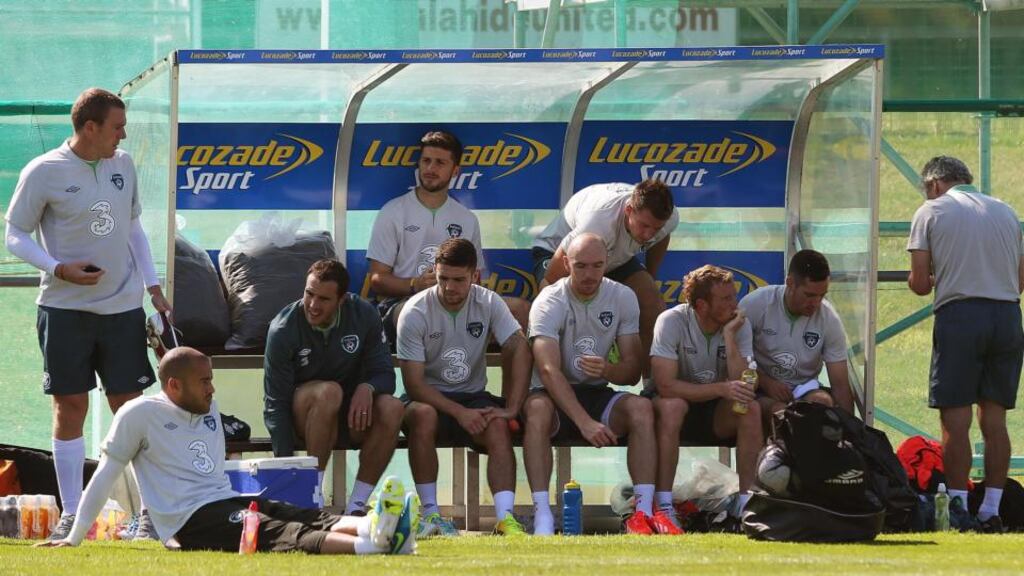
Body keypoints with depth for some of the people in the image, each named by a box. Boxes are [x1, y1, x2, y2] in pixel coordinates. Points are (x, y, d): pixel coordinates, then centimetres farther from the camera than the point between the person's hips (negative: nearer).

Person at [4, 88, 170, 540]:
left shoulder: (123, 165, 7)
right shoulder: (44, 172, -8)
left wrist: (154, 288, 13)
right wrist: (59, 269, -18)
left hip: (123, 307, 4)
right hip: (65, 309, -3)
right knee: (70, 408, 0)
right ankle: (71, 515, 7)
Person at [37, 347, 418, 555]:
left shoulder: (209, 410, 22)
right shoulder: (140, 414, 0)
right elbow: (105, 475, 3)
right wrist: (74, 538, 5)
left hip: (227, 503, 8)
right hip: (191, 521, -8)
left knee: (311, 520, -20)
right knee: (278, 534, -32)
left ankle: (373, 529, -48)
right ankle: (368, 545, -55)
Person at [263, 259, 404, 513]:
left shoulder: (363, 316, -9)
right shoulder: (283, 330, -18)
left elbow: (384, 374, -4)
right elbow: (275, 404, -18)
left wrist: (367, 387, -30)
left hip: (350, 413, 3)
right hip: (302, 414, -3)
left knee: (391, 408, -30)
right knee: (329, 392, -37)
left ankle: (357, 504, -25)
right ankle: (313, 496, -32)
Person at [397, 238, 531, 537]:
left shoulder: (488, 303, -4)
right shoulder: (415, 313, -12)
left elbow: (519, 350, -12)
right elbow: (413, 382, -15)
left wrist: (511, 408, -23)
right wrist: (459, 412, -25)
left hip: (473, 397, 2)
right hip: (430, 398, -2)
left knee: (497, 425, -31)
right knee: (422, 414, -37)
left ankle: (505, 517, -40)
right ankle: (430, 513, -30)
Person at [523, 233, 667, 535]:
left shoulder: (622, 298, 1)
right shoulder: (549, 303, -13)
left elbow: (633, 371, 0)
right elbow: (549, 370, -26)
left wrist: (607, 370, -26)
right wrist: (585, 422, -38)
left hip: (597, 393, 3)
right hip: (554, 396, -3)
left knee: (641, 408, -27)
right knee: (538, 409, -38)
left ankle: (643, 512, -30)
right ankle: (542, 517, -41)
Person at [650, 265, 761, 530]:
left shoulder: (740, 325, -8)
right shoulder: (672, 322, -18)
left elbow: (741, 384, -18)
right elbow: (666, 385, -28)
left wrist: (729, 336, -24)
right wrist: (721, 389, -35)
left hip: (718, 416, 3)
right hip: (680, 403, -3)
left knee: (751, 407, -27)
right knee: (672, 405, -37)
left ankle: (745, 503, -23)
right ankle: (663, 506, -35)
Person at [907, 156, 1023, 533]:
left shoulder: (931, 212, 4)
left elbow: (919, 283, -1)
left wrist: (931, 282, 21)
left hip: (959, 315, -4)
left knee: (956, 418, -2)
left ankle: (959, 509, -7)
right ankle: (992, 511, 5)